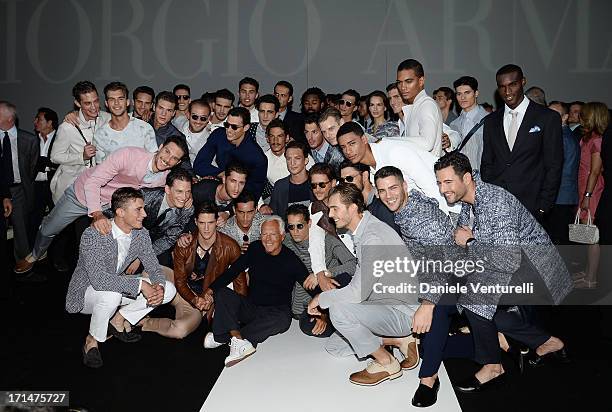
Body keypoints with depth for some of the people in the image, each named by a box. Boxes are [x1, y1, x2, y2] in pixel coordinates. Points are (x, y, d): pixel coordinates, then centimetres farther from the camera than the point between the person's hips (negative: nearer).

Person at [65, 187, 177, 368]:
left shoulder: (141, 234, -9)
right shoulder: (93, 235, -28)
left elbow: (153, 267, -4)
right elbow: (98, 279, -38)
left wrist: (159, 287, -26)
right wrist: (140, 284, -39)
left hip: (118, 288, 6)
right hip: (85, 293, -6)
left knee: (168, 289, -10)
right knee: (111, 294, -40)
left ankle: (118, 320, 5)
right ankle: (92, 341, -11)